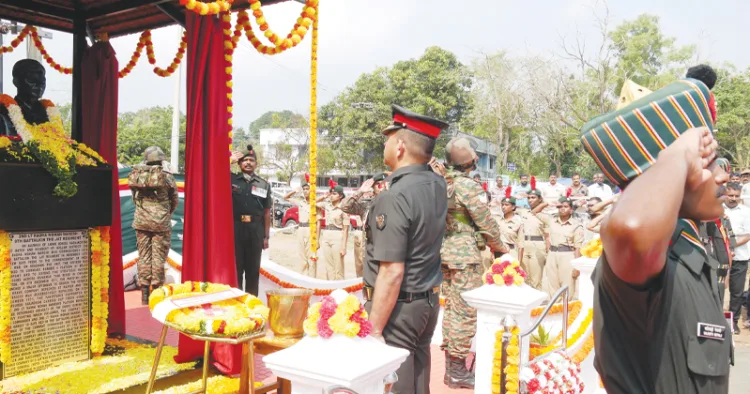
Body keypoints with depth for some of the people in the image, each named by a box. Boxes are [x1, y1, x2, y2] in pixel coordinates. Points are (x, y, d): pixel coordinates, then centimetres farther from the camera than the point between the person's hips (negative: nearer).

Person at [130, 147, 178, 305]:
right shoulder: (167, 177, -7)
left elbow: (134, 198, 8)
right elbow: (175, 200, 2)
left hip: (141, 222, 3)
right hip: (161, 223, -3)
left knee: (143, 257, 9)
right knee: (158, 258, 3)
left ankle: (144, 294, 12)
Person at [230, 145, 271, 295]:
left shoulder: (264, 185, 8)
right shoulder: (231, 180, 6)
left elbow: (267, 212, 8)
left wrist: (266, 236, 4)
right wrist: (230, 160, -4)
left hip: (256, 229, 1)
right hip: (235, 228, -1)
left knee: (253, 268, 9)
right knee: (235, 266, 4)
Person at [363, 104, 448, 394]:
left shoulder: (394, 197, -23)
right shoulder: (438, 185, 0)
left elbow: (392, 273, -25)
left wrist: (374, 330, -18)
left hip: (399, 306, -8)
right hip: (428, 300, 8)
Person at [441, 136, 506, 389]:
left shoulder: (444, 183, 7)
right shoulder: (468, 185, -16)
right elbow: (486, 223, -11)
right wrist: (499, 246, 4)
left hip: (446, 252, 8)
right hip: (465, 255, -8)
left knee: (451, 308, 15)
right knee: (466, 312, -1)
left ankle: (450, 365, 25)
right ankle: (457, 371, 7)